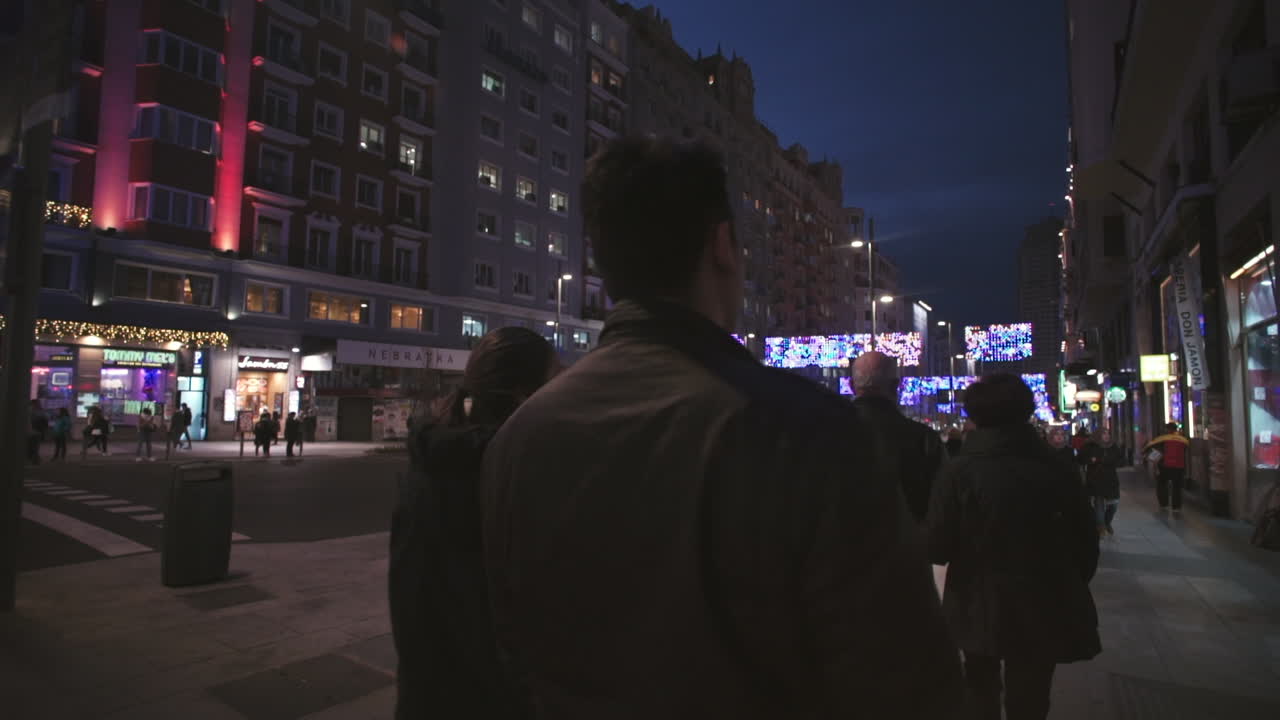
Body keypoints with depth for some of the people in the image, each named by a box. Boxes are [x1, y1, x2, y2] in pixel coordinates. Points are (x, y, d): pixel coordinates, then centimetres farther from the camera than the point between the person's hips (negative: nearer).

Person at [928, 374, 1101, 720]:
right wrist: (1071, 590, 17)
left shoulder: (959, 471, -16)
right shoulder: (1058, 468, -8)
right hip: (1044, 610, 2)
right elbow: (1086, 542, 0)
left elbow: (938, 548, -15)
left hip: (980, 608, -1)